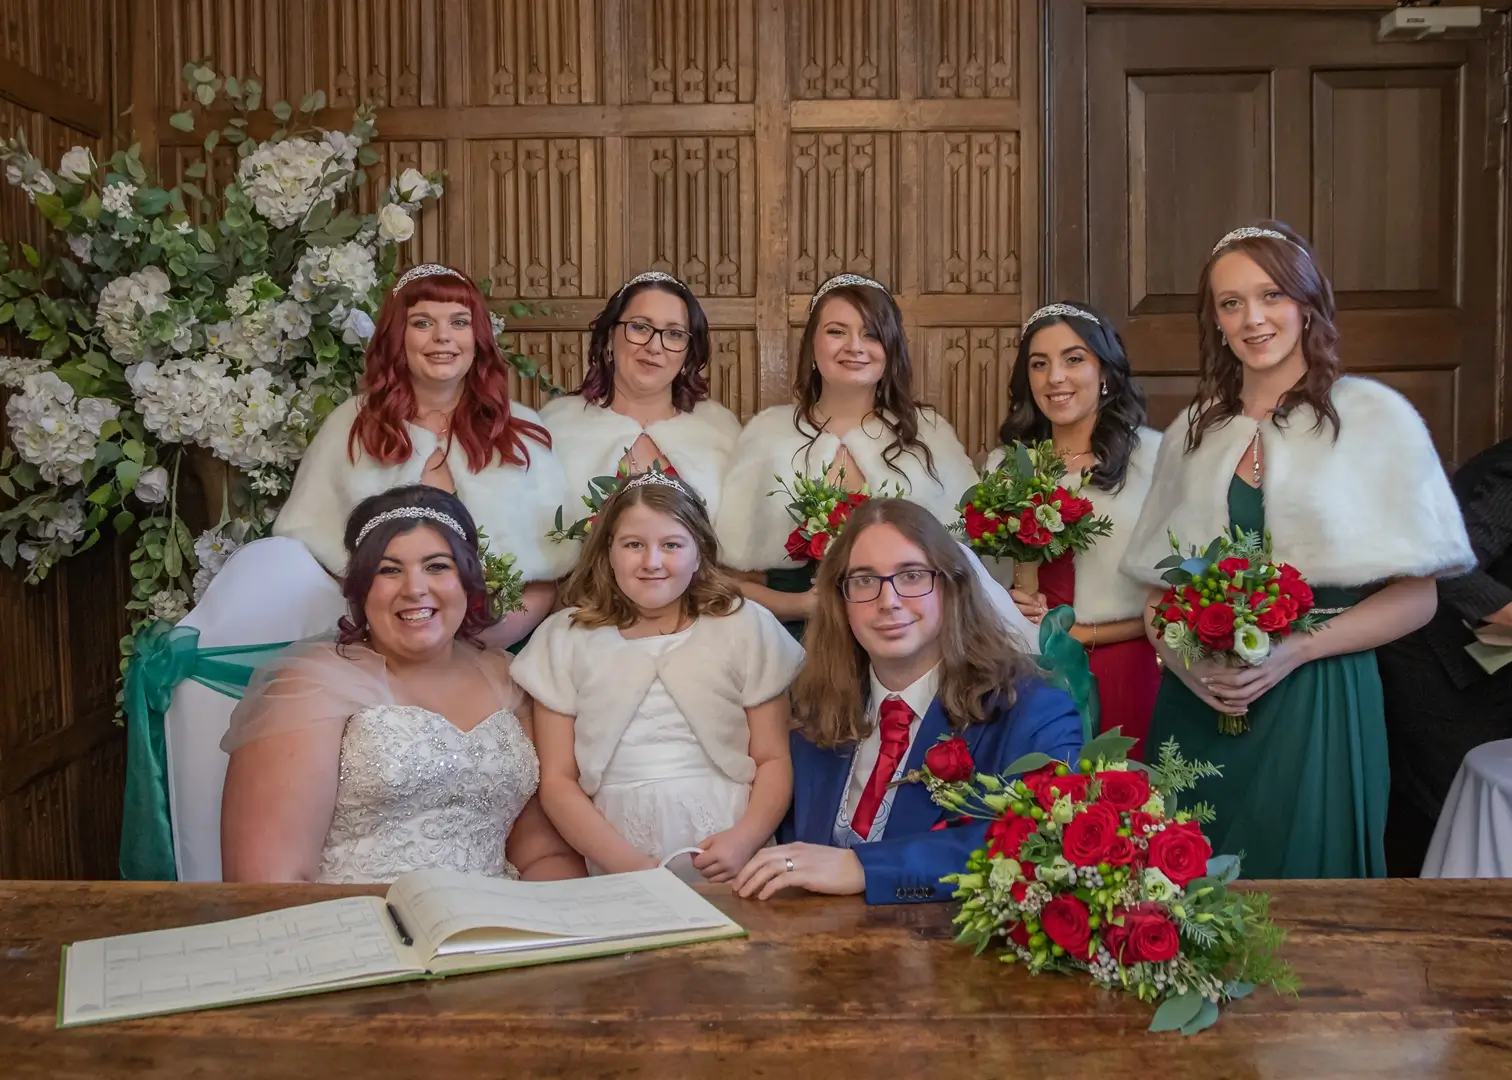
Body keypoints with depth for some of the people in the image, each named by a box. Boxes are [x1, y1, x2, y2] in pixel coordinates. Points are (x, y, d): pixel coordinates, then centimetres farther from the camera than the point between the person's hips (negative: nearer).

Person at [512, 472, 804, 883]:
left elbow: (774, 761, 8)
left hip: (732, 867, 0)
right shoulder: (565, 637, 9)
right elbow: (557, 780, 5)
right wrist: (626, 863, -9)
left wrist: (744, 839, -10)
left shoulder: (747, 626, 8)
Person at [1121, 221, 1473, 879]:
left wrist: (1294, 651, -16)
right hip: (1198, 706, 3)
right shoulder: (1193, 431, 10)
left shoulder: (1375, 416, -3)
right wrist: (1183, 657, -8)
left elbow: (1415, 599, -4)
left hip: (1315, 706, -3)